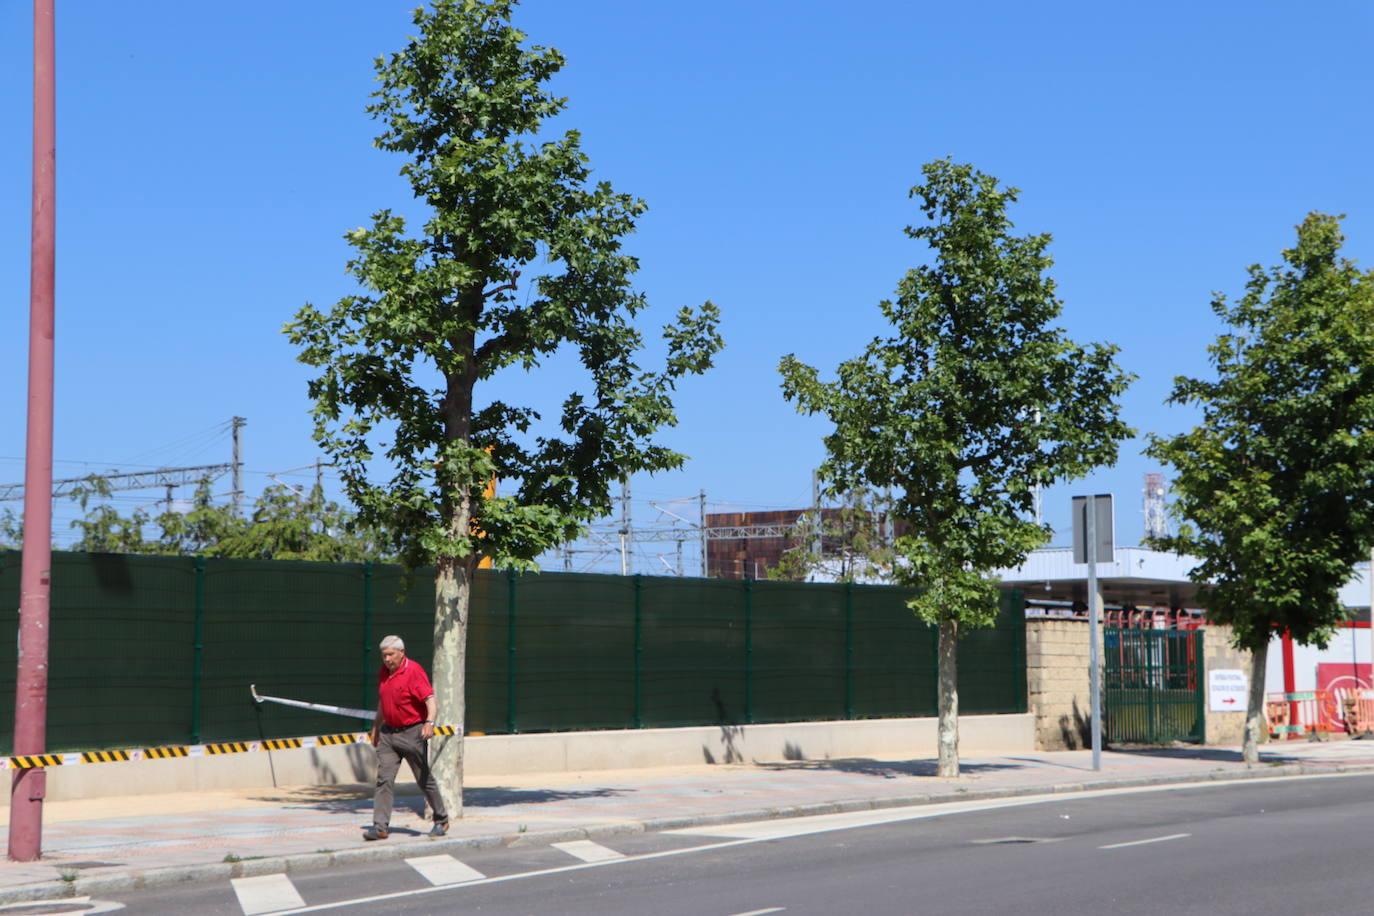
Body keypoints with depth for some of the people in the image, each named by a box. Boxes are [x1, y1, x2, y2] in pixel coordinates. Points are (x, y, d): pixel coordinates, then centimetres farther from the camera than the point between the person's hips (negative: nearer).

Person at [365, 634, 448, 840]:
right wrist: (376, 728, 30)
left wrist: (429, 723, -40)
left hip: (412, 733, -6)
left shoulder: (414, 671, -15)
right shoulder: (384, 672, 8)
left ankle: (441, 820, 23)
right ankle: (380, 827, -7)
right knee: (384, 779, -5)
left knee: (424, 779, 6)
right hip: (388, 733, 6)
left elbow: (431, 701, -24)